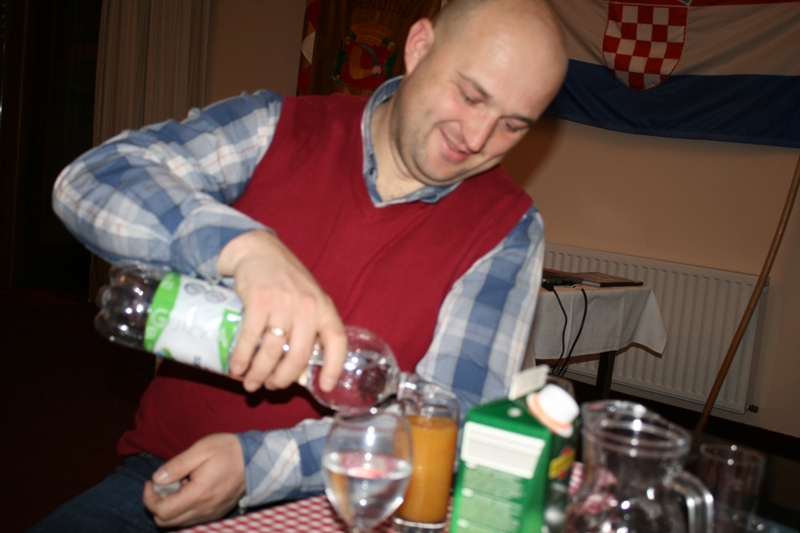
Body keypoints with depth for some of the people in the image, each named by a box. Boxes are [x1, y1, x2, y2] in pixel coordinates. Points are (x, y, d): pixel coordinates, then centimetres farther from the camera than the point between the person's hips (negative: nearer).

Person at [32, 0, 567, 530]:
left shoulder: (508, 231, -3)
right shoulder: (277, 130, -2)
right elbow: (92, 180, -13)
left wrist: (256, 464, -20)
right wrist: (242, 245, -32)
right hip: (164, 474, 1)